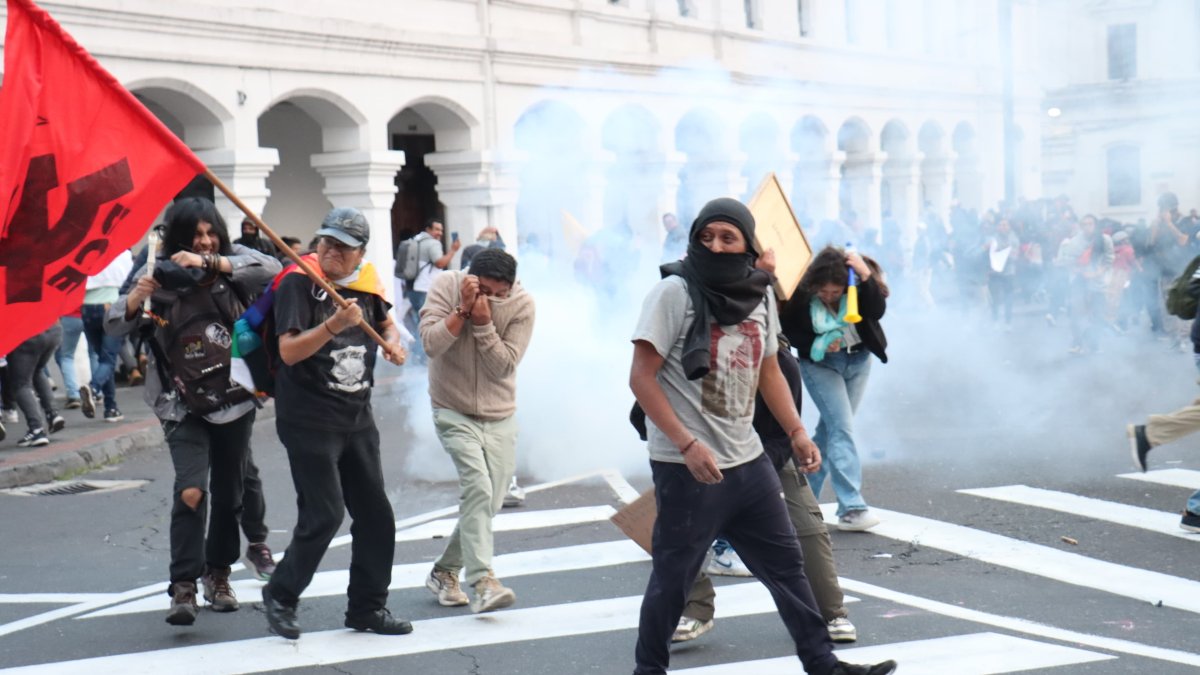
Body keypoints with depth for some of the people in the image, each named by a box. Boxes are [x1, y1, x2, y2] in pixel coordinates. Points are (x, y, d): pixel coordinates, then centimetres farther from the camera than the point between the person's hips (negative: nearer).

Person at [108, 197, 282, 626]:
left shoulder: (232, 261, -2)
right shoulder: (159, 275, -3)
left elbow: (270, 268, -22)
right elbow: (114, 327, -6)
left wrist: (211, 263, -29)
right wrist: (136, 297, -26)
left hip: (234, 399, 2)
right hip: (183, 406, -2)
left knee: (229, 493, 11)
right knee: (190, 491, -17)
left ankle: (218, 575, 29)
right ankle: (183, 588, -15)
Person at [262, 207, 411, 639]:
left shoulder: (366, 283, 6)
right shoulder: (298, 284, -12)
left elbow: (385, 323, 27)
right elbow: (288, 351, -21)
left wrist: (392, 342, 5)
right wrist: (333, 326, -33)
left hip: (357, 418, 7)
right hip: (309, 421, -7)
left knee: (375, 514, 9)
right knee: (324, 515, -10)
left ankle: (367, 607, 22)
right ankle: (280, 595, 11)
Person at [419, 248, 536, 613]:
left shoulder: (522, 304, -10)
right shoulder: (446, 286, -10)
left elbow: (504, 364, -16)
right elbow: (431, 343, -20)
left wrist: (483, 322, -25)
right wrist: (463, 310, -26)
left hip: (500, 417, 3)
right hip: (454, 412, -3)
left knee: (486, 504, 6)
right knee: (477, 488, -22)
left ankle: (444, 571, 26)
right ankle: (483, 581, -27)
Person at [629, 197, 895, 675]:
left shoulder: (760, 295, 7)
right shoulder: (675, 292, -12)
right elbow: (642, 378, -14)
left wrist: (796, 431, 8)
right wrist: (688, 444, -21)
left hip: (747, 459, 6)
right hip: (686, 466, -6)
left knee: (785, 564, 12)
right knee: (673, 576, 3)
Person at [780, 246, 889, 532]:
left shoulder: (861, 278, -17)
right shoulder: (801, 290, -22)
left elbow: (877, 311, -30)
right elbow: (787, 330, -11)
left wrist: (866, 275, -41)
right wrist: (817, 345, -25)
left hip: (858, 360, 4)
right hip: (821, 363, -4)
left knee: (831, 427, 8)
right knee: (842, 428, -15)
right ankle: (851, 508, -19)